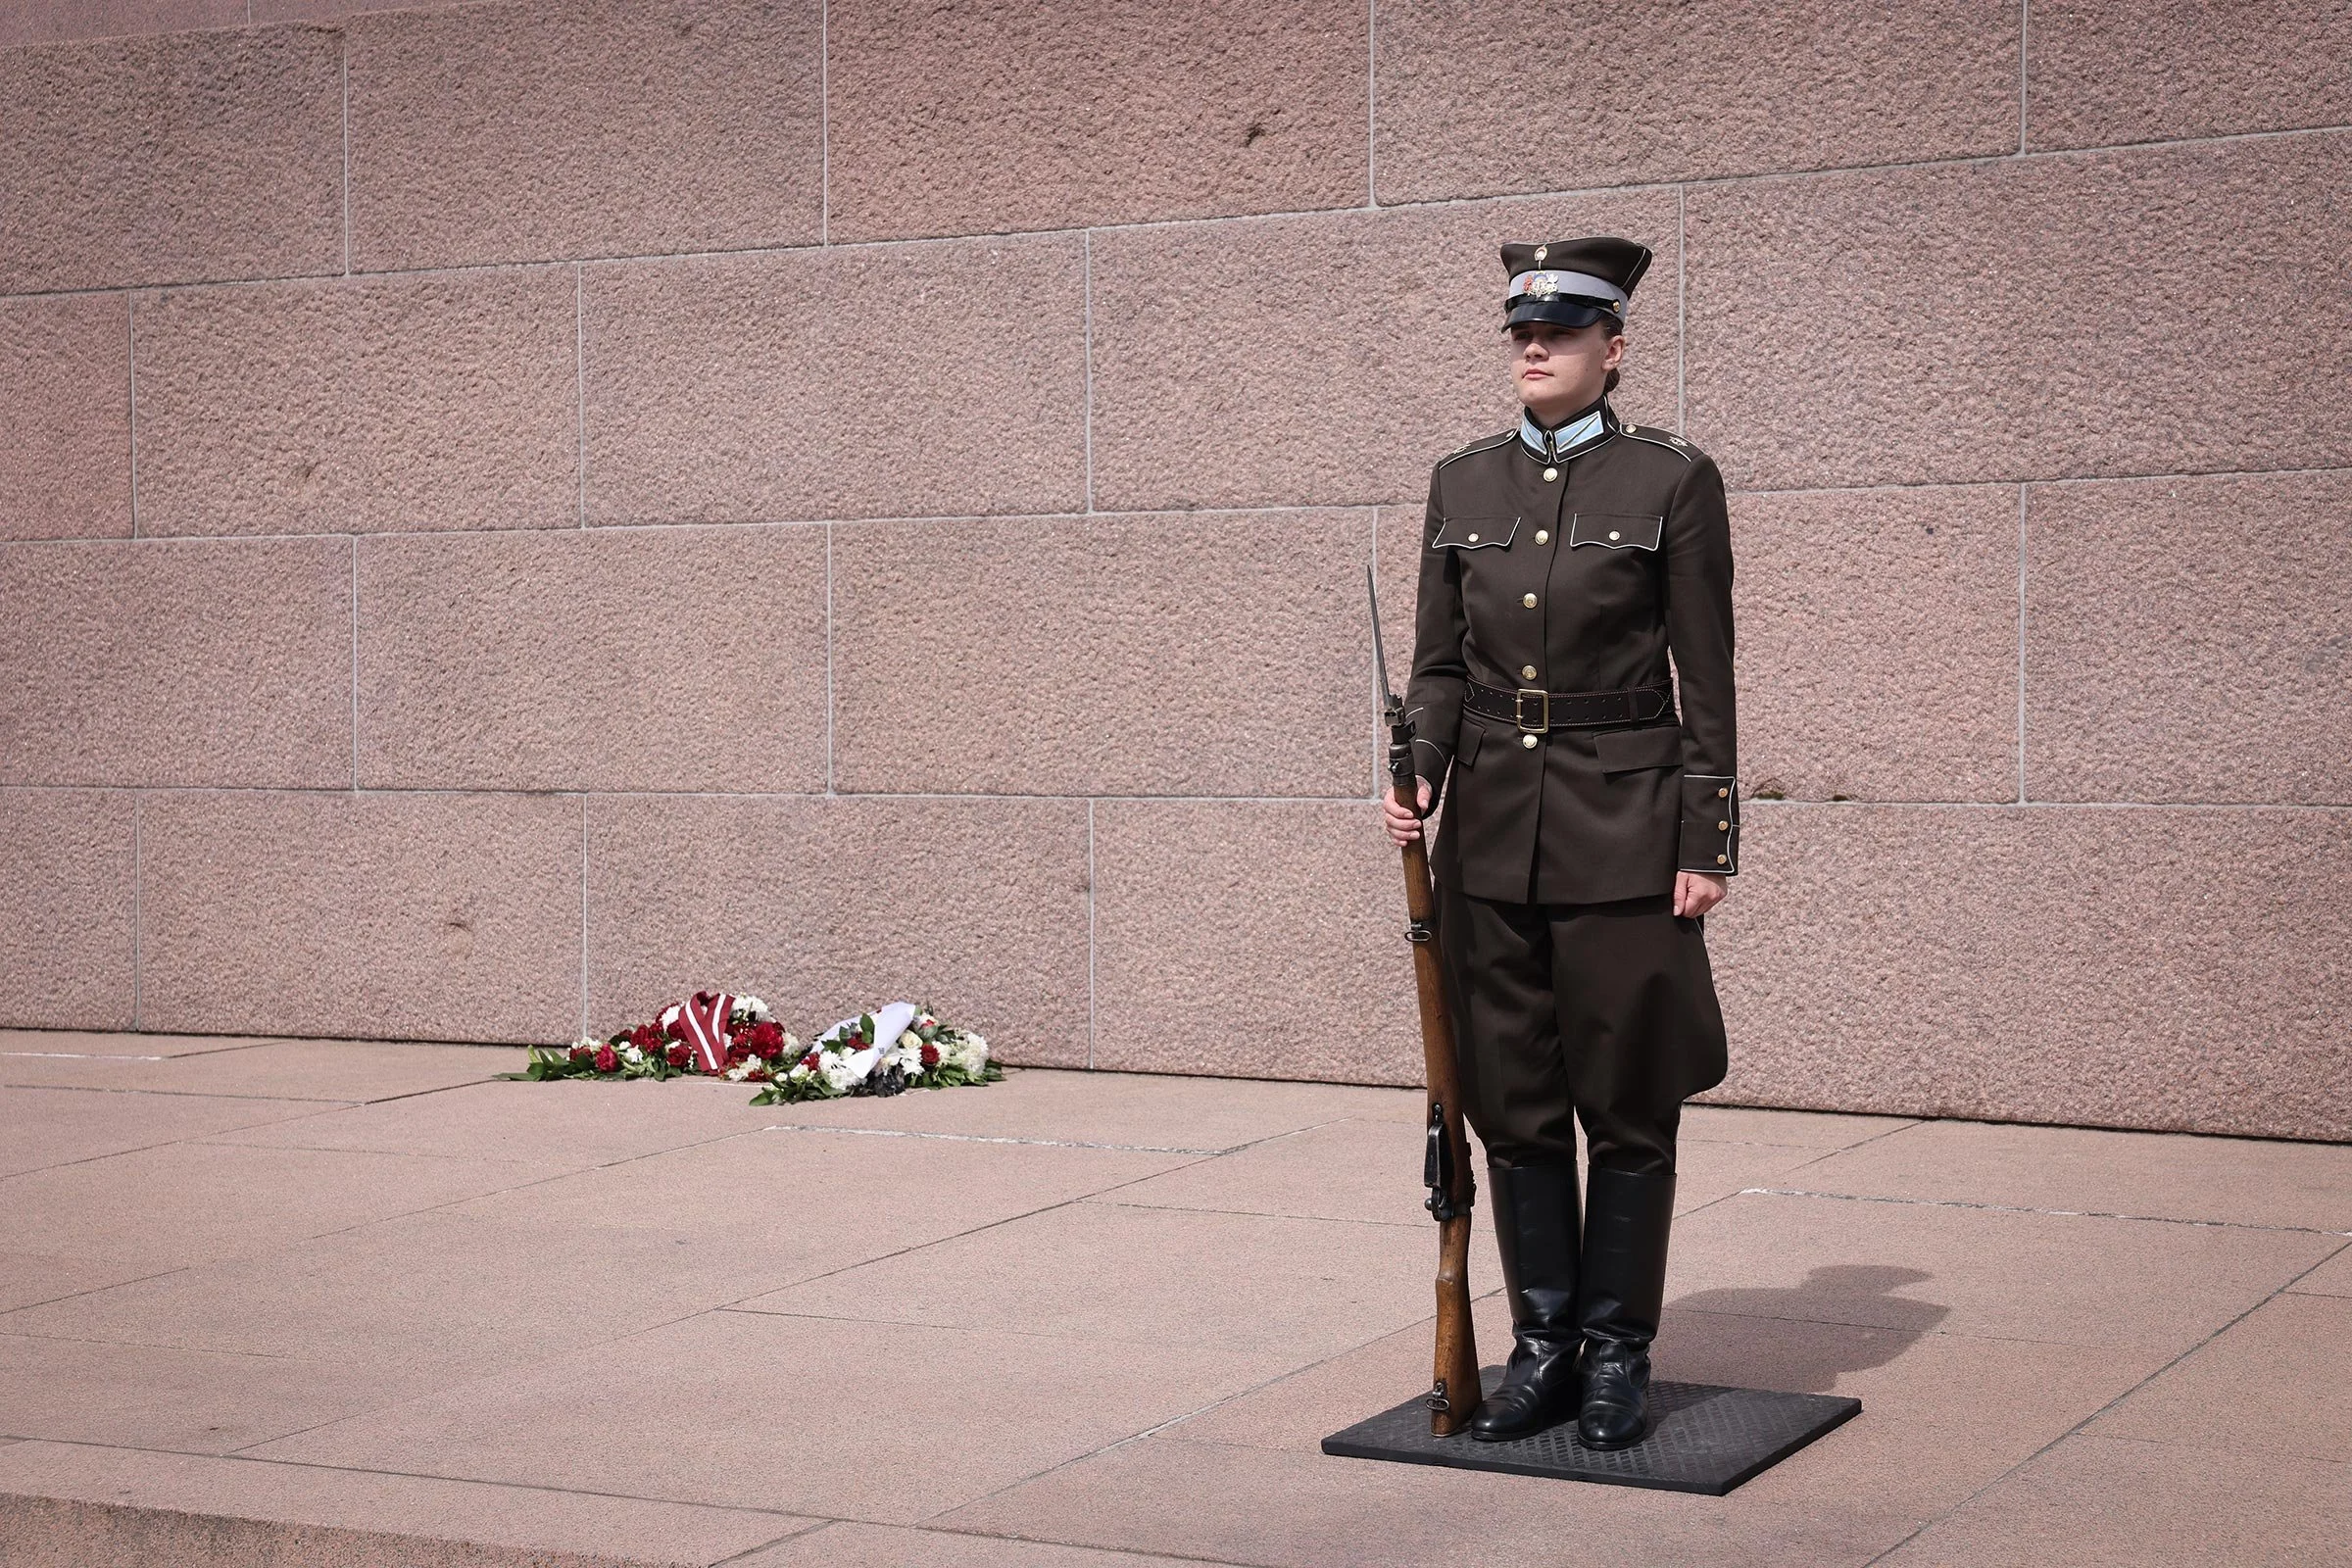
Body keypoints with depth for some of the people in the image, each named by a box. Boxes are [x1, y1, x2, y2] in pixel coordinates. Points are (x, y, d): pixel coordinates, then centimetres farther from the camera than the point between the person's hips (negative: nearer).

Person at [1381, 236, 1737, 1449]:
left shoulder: (1672, 481, -4)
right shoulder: (1463, 484, 9)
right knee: (1512, 1100, 8)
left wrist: (1708, 847, -7)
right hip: (1491, 833, 4)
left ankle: (1618, 1357, 13)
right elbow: (1440, 663, 12)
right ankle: (1543, 1345, 19)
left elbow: (1706, 680, -4)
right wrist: (1420, 778, -6)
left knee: (1626, 1104, 3)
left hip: (1620, 832, -4)